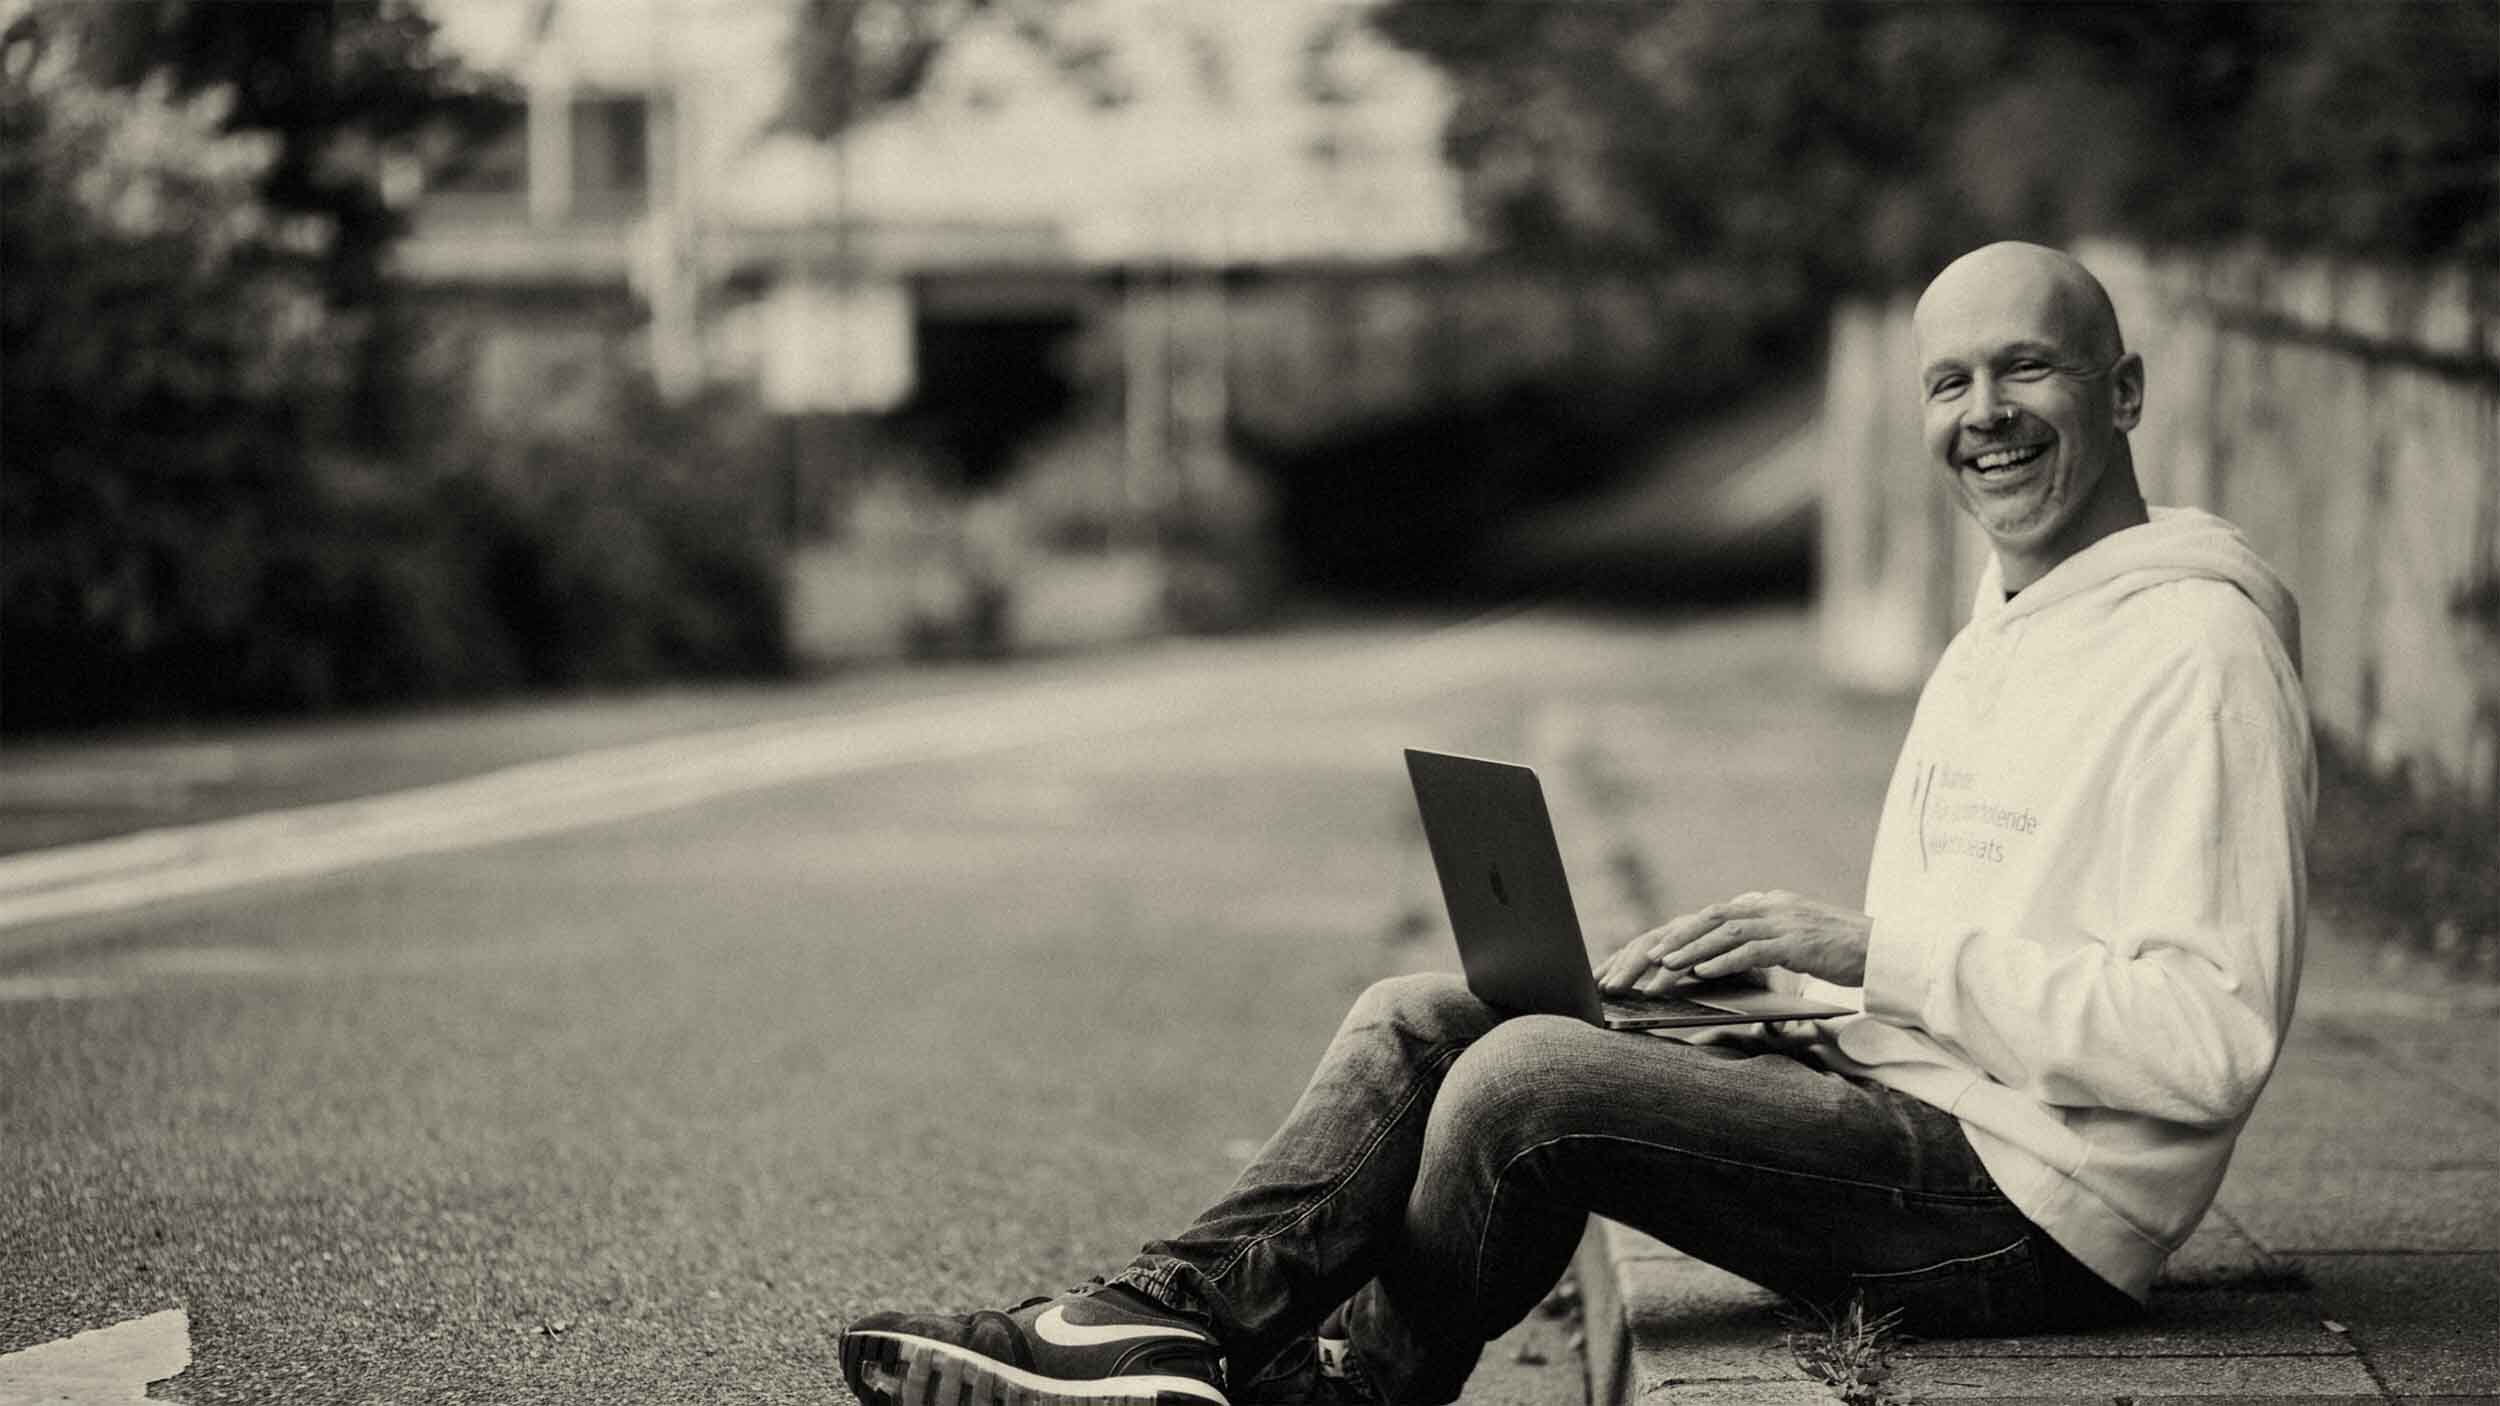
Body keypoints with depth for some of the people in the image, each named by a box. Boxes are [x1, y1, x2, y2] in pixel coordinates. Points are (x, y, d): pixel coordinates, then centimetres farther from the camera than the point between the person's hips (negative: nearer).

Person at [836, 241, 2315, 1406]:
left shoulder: (2198, 646, -14)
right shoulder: (2002, 636, 19)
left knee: (1534, 1075, -24)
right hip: (1900, 1091, 10)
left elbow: (2208, 1044, -23)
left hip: (2027, 1206, -10)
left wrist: (1882, 949, -22)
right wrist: (1782, 957, 5)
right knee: (1426, 1011, 2)